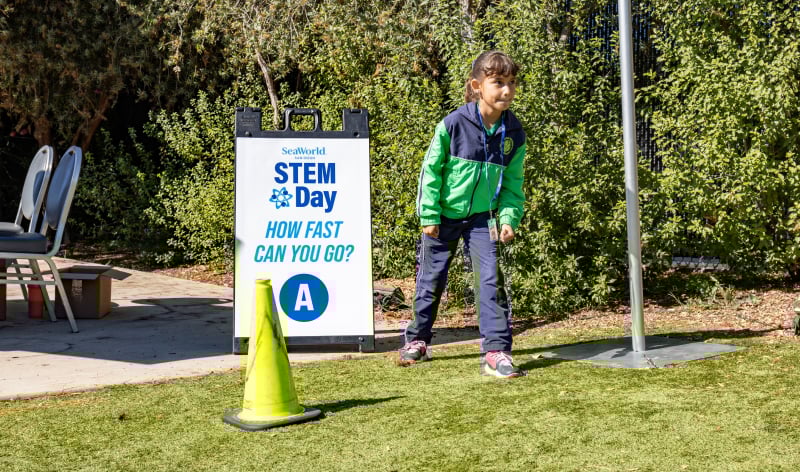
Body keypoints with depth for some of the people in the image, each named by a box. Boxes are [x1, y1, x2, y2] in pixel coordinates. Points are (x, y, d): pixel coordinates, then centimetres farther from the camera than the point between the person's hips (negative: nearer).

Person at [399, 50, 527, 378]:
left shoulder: (513, 132, -6)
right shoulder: (453, 124, -17)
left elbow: (513, 182, 4)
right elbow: (430, 170, -9)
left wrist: (509, 217, -7)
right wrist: (429, 216, -9)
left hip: (482, 216, 2)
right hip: (444, 215, -2)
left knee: (490, 279, -9)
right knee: (431, 278, 11)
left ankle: (496, 351, -5)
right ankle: (417, 340, 30)